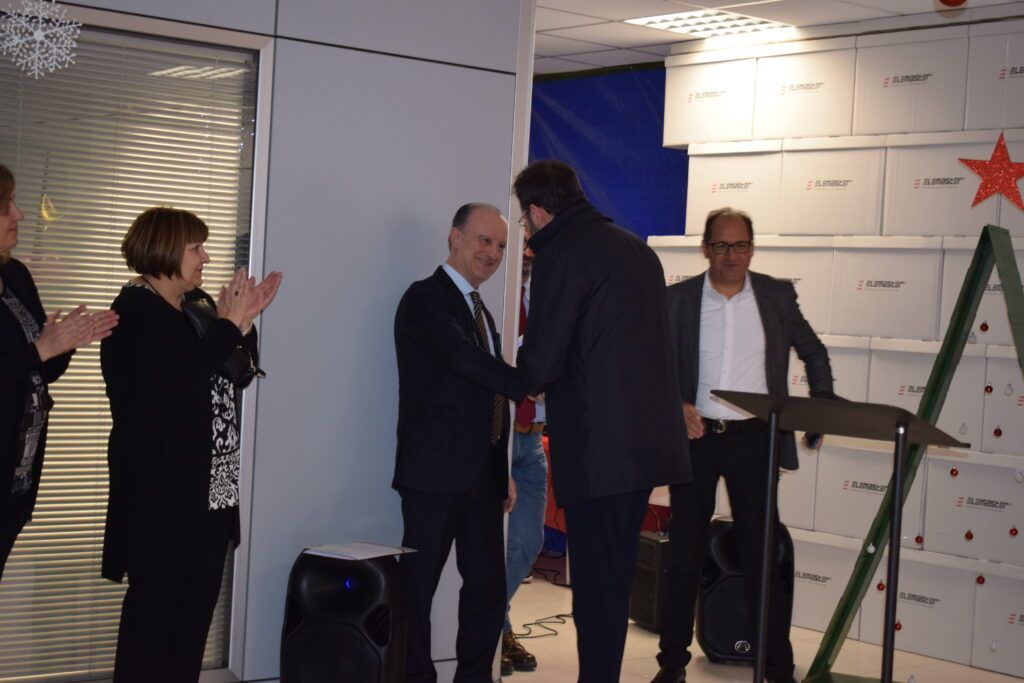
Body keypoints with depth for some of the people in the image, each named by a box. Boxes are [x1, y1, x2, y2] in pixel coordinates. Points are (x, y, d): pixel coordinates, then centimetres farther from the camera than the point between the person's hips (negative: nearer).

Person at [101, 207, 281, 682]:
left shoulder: (195, 304, 14)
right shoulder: (136, 310, -10)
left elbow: (239, 373, 17)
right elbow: (182, 376, -24)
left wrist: (244, 321, 3)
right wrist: (228, 324, -14)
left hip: (211, 487, 9)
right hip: (161, 486, -9)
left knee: (198, 599, 10)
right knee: (154, 599, -4)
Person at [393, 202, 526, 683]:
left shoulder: (479, 310, 19)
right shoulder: (426, 298, -7)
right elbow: (463, 357, -23)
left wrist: (504, 471, 18)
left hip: (483, 475, 9)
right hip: (436, 472, -9)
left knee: (488, 587, 11)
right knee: (418, 587, -1)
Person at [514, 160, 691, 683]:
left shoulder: (563, 252, -9)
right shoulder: (637, 249, 17)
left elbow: (541, 363, -13)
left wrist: (530, 382, 10)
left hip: (598, 448, -8)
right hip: (652, 441, 9)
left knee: (596, 586, -3)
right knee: (613, 580, 16)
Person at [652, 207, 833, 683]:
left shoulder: (777, 295, 4)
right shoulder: (679, 298, 1)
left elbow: (813, 353, 15)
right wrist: (676, 406, -17)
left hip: (753, 438, 0)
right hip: (695, 435, 0)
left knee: (761, 554, 2)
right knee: (684, 553, 7)